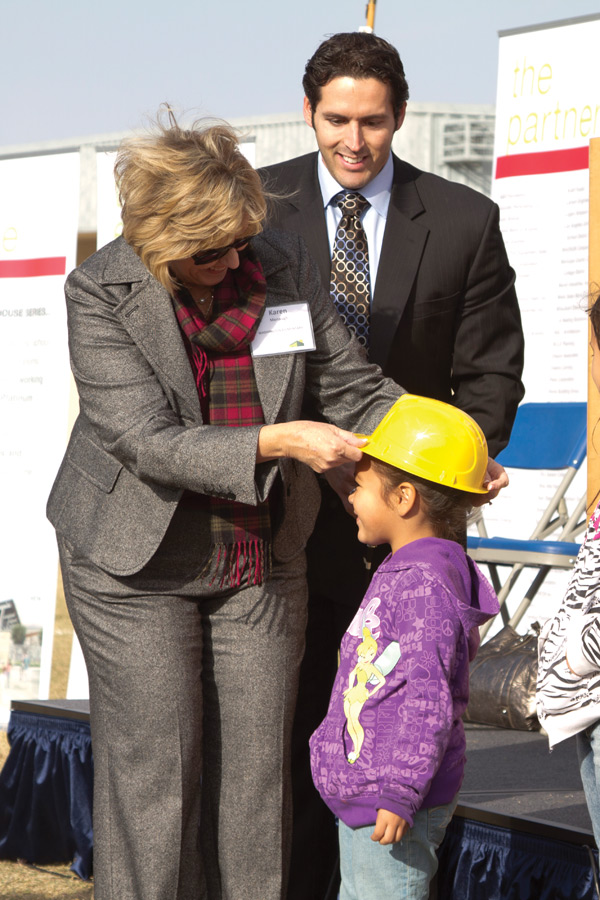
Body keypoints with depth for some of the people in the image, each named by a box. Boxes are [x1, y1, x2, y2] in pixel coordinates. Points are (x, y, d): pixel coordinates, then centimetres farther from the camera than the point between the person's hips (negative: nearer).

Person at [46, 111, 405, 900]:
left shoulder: (283, 264, -4)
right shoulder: (100, 293, -15)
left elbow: (355, 387, 2)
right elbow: (148, 440, -22)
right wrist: (278, 441, -34)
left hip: (261, 560, 4)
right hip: (138, 565, -3)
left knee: (258, 768, 5)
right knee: (153, 771, -1)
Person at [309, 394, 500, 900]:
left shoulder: (426, 584, -21)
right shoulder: (402, 573, 11)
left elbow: (428, 702, -25)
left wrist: (400, 792, -25)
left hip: (395, 805, -11)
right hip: (362, 797, 11)